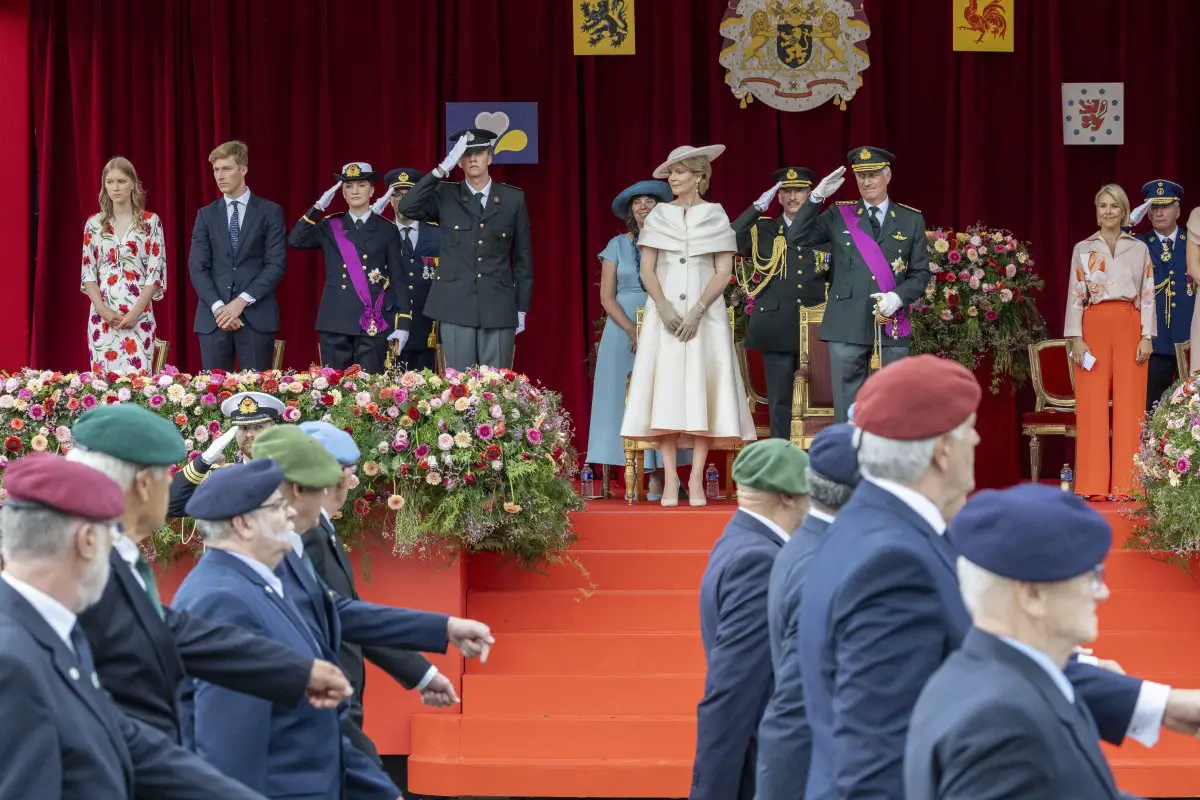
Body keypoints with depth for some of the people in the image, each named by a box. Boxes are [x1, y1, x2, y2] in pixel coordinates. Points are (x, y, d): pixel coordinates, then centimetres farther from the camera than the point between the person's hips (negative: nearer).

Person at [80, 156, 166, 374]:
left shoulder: (150, 222, 1)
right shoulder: (94, 223, 7)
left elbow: (156, 272, -3)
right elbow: (88, 273, 6)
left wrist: (135, 312, -12)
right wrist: (103, 310, -8)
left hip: (139, 317, -2)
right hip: (103, 317, 2)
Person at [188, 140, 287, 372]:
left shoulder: (270, 212, 5)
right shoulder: (206, 215, 12)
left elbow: (276, 264, -3)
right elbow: (197, 267, 5)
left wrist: (242, 301, -12)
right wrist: (218, 306, -10)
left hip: (256, 316, -2)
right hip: (213, 317, 2)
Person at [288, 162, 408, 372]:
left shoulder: (387, 230, 8)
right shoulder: (330, 227, 12)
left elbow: (398, 279, 6)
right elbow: (295, 240, -4)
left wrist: (403, 323, -2)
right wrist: (318, 207, -6)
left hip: (374, 324, -1)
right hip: (335, 323, 1)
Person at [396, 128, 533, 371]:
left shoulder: (513, 198, 8)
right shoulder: (445, 195, 7)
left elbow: (522, 256, 10)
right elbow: (406, 208, -9)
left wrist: (522, 307, 6)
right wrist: (441, 170, -13)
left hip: (498, 307, 1)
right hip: (456, 306, -1)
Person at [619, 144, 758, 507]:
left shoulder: (715, 216, 5)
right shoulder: (658, 216, 9)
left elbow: (724, 272, 0)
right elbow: (646, 269, 5)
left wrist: (697, 311, -12)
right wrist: (664, 307, -11)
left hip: (705, 311, -1)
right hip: (664, 309, 1)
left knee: (701, 388, -6)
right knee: (666, 388, -6)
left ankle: (696, 480, -5)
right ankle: (670, 480, -6)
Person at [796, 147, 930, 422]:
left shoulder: (911, 220, 10)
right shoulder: (838, 215, 9)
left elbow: (921, 272, 8)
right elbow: (798, 239, 1)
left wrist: (898, 297, -11)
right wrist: (816, 198, -7)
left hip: (893, 325, 1)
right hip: (848, 325, 0)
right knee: (848, 403, -1)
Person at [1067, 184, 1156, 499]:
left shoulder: (1139, 249, 10)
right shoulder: (1083, 249, 9)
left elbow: (1148, 295, 8)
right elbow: (1075, 296, 5)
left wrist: (1147, 336, -2)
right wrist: (1076, 338, -4)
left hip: (1130, 327, 0)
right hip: (1094, 327, 0)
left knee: (1129, 405, -3)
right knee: (1092, 406, -4)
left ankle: (1126, 485, 0)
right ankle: (1093, 484, -3)